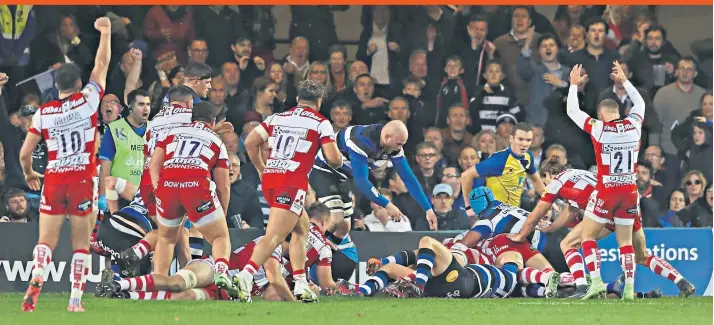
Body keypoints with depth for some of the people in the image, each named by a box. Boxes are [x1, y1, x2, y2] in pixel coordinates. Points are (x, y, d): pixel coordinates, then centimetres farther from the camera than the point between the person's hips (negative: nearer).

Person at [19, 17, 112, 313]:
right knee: (81, 244, 6)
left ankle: (36, 280, -23)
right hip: (83, 180, -1)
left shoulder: (43, 113, 1)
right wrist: (105, 31, 18)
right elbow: (102, 64, 7)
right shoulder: (88, 101, -3)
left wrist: (28, 174, 23)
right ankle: (75, 299, 0)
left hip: (54, 180, 1)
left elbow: (24, 154, 3)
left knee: (46, 241, 4)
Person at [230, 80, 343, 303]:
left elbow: (250, 142, 9)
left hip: (270, 178, 7)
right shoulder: (321, 123, 3)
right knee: (274, 236, -14)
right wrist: (339, 161, 21)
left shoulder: (277, 118, 17)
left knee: (302, 228, 23)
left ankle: (301, 285, 19)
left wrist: (261, 169, 22)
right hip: (292, 183, -7)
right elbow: (333, 159, -4)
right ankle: (245, 276, -33)